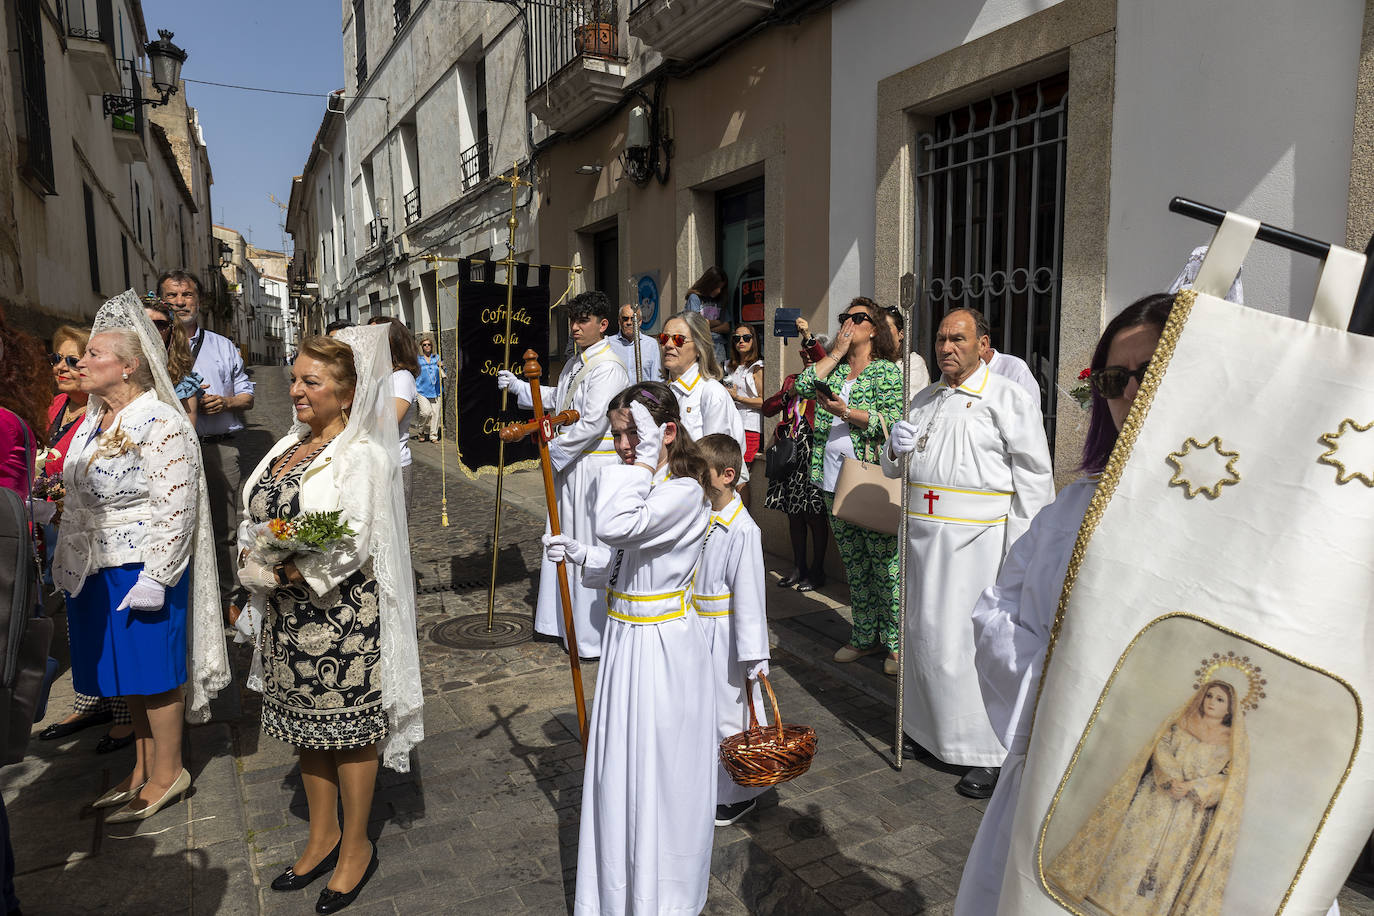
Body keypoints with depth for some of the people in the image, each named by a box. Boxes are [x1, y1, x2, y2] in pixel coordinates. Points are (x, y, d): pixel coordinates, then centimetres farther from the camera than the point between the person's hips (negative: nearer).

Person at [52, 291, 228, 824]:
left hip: (140, 571, -8)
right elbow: (77, 498, 20)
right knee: (127, 669, 16)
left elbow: (176, 507, -20)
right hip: (94, 570, 9)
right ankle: (143, 768, 31)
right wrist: (67, 560, 19)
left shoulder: (161, 424, -16)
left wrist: (154, 576, -22)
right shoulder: (94, 421, 12)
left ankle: (168, 772, 18)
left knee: (151, 671, 2)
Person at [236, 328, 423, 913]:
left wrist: (281, 570, -13)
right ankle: (322, 836, 36)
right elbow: (254, 522, 12)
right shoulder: (290, 446, 10)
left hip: (341, 614, -8)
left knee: (349, 731, 6)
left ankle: (356, 847, 25)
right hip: (287, 613, 8)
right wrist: (257, 567, -7)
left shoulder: (361, 454, -14)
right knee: (307, 726, 18)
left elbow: (350, 547, -21)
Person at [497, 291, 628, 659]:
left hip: (595, 466, -10)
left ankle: (594, 635, 8)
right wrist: (518, 386, 25)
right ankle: (566, 620, 31)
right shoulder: (574, 364, 15)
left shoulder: (608, 368, -16)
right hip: (568, 463, 10)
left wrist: (553, 449, -14)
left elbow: (593, 422, -22)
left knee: (591, 545, -4)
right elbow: (554, 399, 31)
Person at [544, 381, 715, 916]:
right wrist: (578, 555, -3)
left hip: (663, 645, -8)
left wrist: (643, 462, -27)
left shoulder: (684, 492, -19)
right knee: (617, 768, 18)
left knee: (658, 772, 6)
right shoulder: (640, 489, 8)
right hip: (624, 639, 9)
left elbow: (616, 528, -35)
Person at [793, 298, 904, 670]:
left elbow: (892, 421, -10)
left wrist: (846, 412, -19)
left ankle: (896, 642, 9)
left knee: (885, 562, -3)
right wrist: (836, 353, 0)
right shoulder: (835, 369, 16)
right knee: (853, 562, 12)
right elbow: (803, 385, -1)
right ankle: (865, 636, 24)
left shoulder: (888, 370, 0)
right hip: (834, 479, 6)